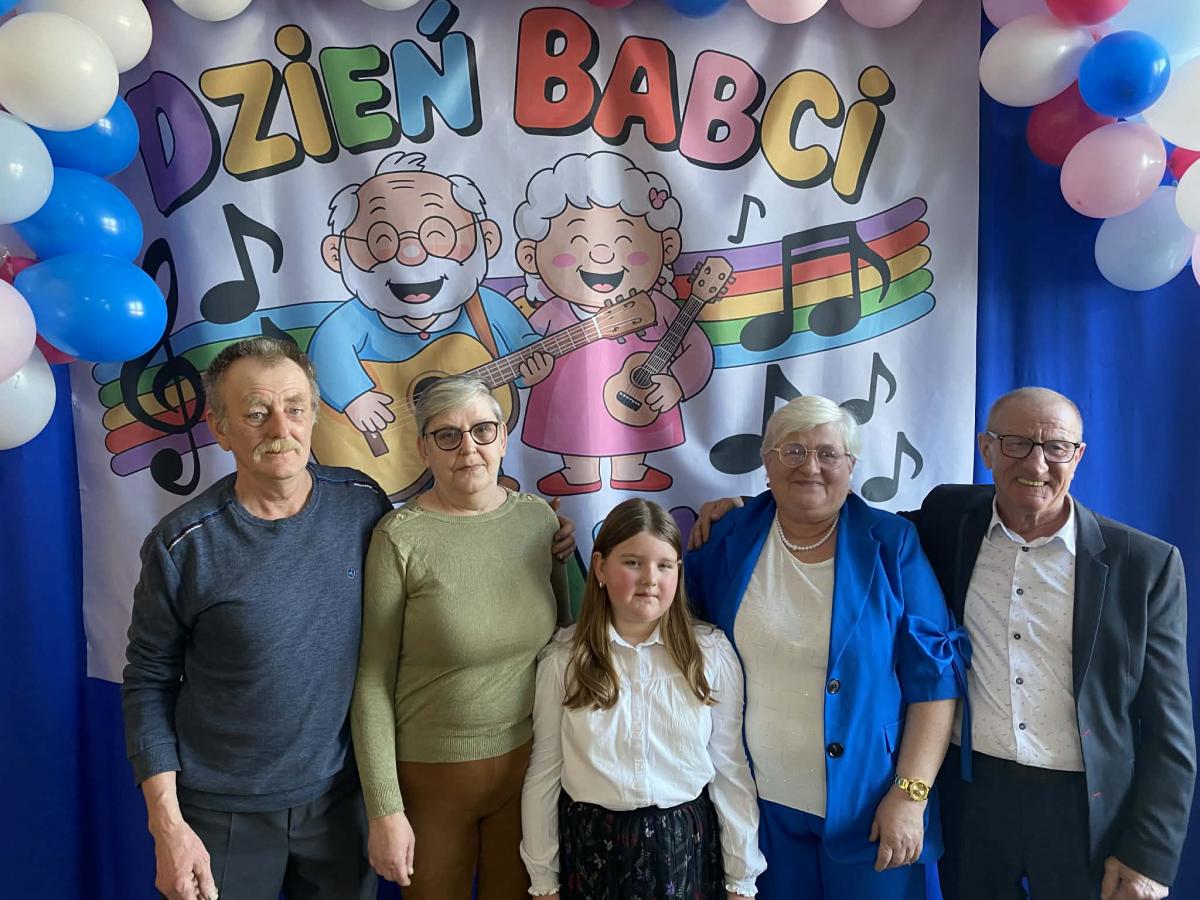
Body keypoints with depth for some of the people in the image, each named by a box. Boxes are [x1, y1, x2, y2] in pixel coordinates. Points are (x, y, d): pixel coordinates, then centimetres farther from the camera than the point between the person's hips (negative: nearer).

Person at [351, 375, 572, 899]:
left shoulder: (538, 518, -4)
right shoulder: (400, 537, -15)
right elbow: (373, 682, -11)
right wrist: (385, 810, -11)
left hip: (529, 763, 3)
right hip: (431, 775, -3)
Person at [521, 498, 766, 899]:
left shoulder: (712, 654, -8)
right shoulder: (563, 660, -9)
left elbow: (730, 770, -2)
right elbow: (544, 774, -2)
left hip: (685, 848, 0)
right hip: (591, 849, 0)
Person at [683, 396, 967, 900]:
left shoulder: (891, 545, -8)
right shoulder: (729, 540, -2)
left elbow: (934, 675, -8)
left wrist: (910, 794, -12)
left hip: (868, 810, -2)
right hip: (758, 802, 2)